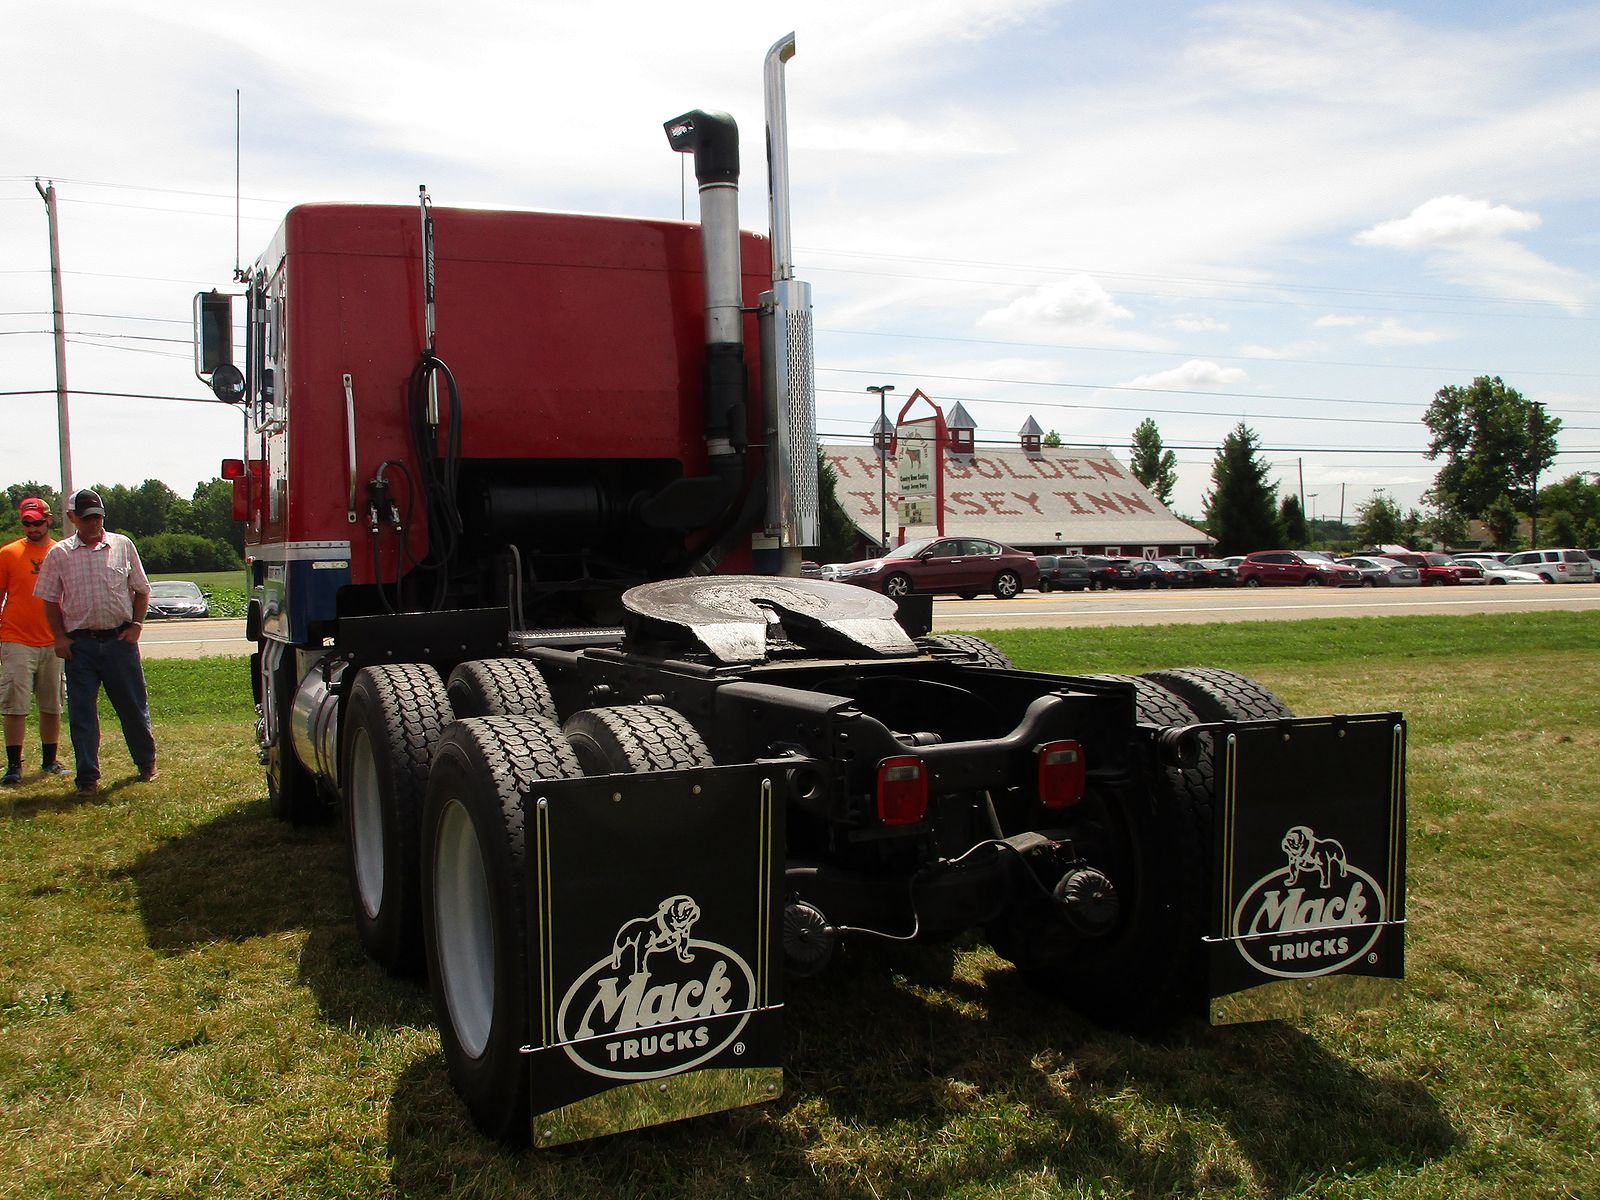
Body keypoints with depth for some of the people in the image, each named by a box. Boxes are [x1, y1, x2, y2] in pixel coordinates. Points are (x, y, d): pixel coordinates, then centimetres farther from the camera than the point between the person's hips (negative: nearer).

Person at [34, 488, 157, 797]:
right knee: (82, 712, 2)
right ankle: (88, 777, 10)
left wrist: (136, 624, -1)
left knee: (134, 706, 8)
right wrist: (59, 637, -2)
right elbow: (50, 600, 8)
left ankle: (146, 762, 26)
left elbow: (141, 590, 11)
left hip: (120, 640, 0)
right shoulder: (59, 554, 4)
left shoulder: (122, 546, 6)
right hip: (80, 643, 0)